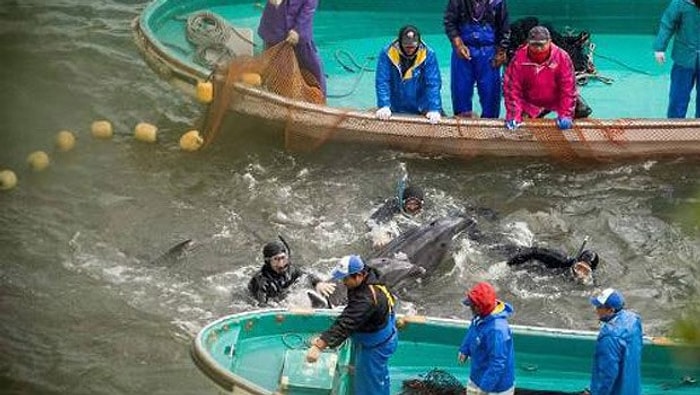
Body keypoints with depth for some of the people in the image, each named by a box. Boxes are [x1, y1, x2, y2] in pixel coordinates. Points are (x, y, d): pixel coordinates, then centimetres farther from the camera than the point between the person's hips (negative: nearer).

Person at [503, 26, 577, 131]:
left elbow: (568, 88, -17)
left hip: (556, 101, 0)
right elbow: (512, 87, -15)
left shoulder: (561, 57, -19)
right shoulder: (519, 58, -18)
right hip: (529, 105, 0)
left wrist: (566, 116, -21)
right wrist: (514, 116, -22)